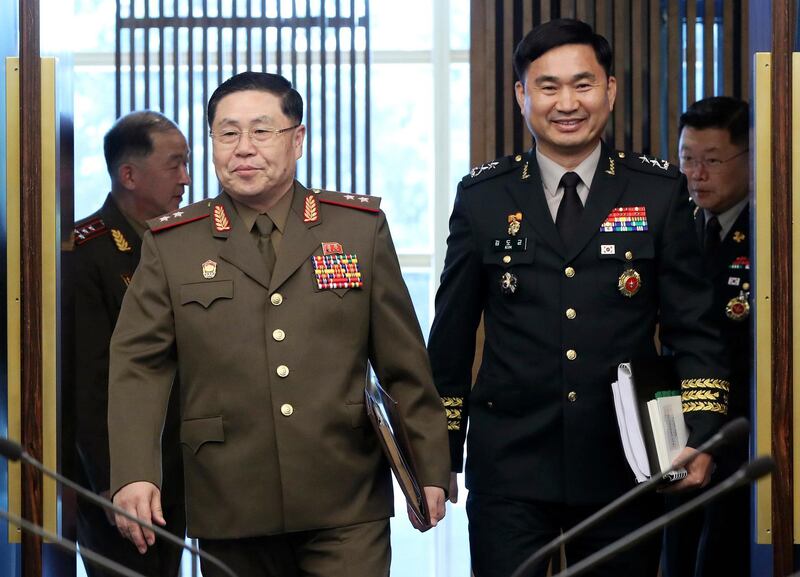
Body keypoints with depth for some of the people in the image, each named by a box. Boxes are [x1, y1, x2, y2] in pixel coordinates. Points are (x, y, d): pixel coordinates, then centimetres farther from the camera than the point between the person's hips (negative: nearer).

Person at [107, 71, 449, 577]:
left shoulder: (362, 228, 7)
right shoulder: (171, 245, 7)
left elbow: (404, 364, 8)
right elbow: (138, 365, 1)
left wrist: (428, 469, 7)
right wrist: (134, 474, -12)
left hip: (346, 503, 0)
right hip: (232, 511, 1)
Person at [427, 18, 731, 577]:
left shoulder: (660, 191, 3)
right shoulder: (483, 196, 4)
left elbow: (693, 327, 2)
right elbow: (452, 335, 9)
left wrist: (702, 436, -11)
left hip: (624, 466, 0)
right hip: (510, 470, 0)